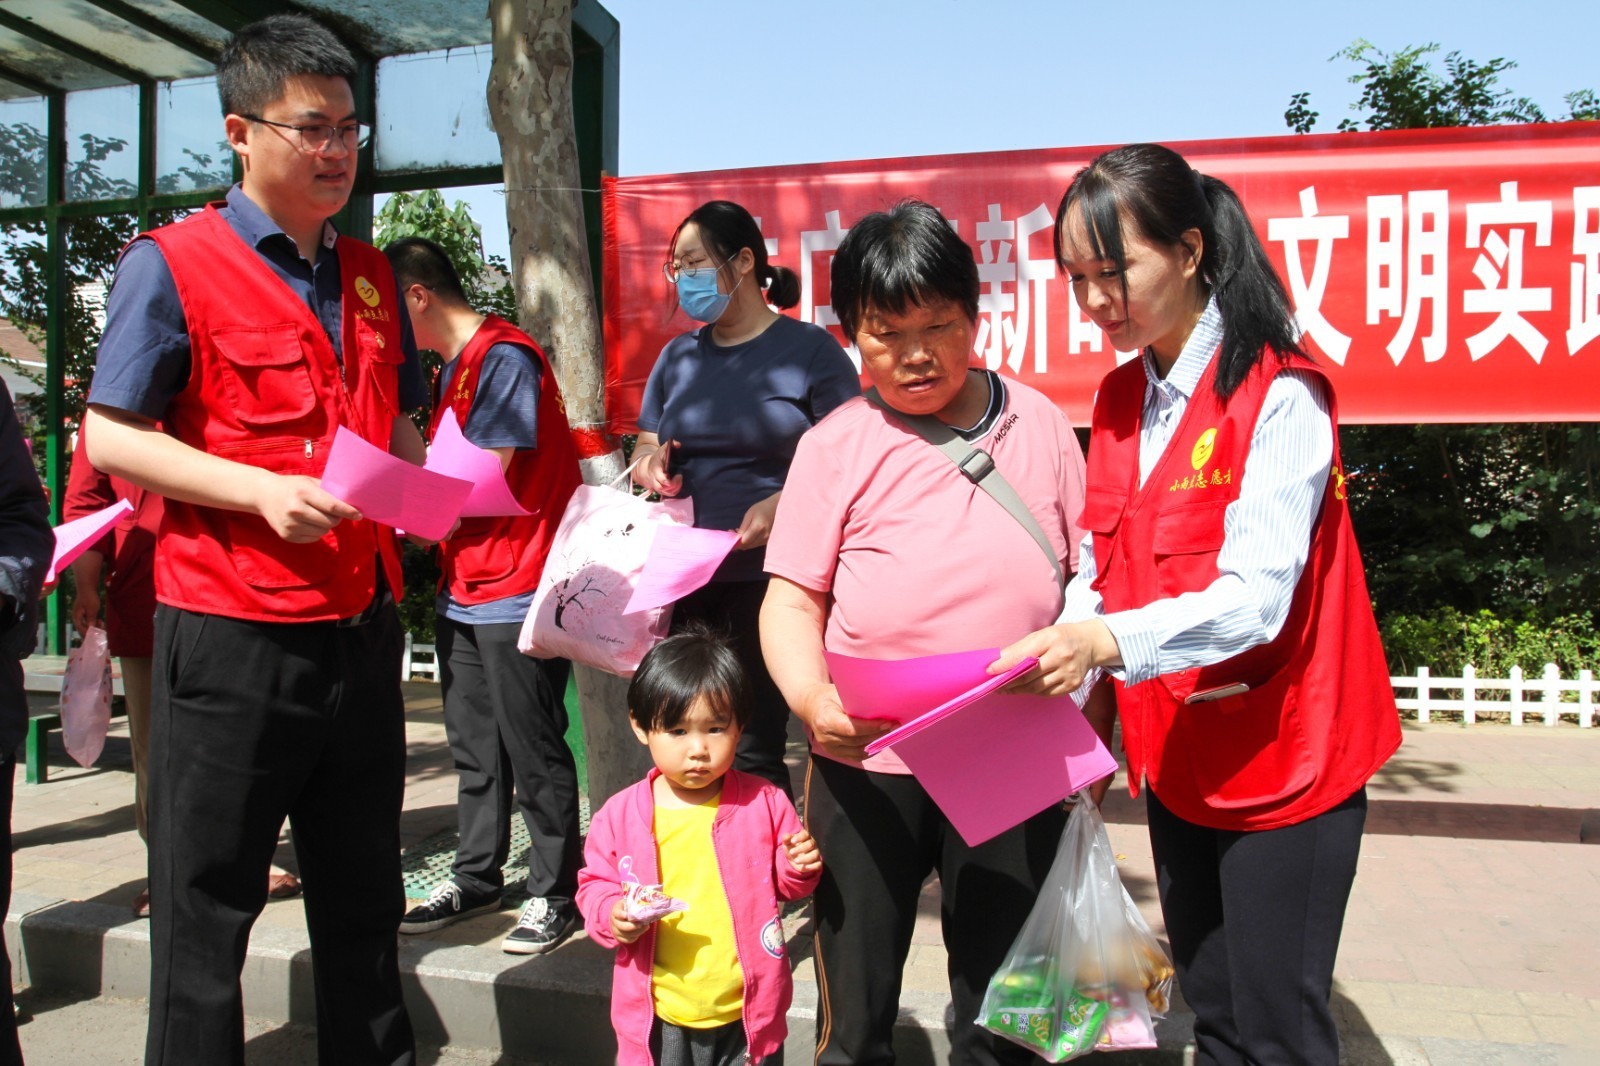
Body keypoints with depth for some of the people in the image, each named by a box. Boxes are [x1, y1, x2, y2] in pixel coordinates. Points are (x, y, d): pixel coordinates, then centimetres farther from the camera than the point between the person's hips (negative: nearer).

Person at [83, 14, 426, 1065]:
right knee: (208, 900, 8)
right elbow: (111, 435, -7)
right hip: (231, 629, -5)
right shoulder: (174, 262, -4)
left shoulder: (371, 276, 12)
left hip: (362, 623, 6)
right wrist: (261, 491, -19)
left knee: (364, 897, 17)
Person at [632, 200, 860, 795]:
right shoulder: (678, 357, 17)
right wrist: (652, 465, -1)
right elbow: (645, 453, 23)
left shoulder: (810, 350, 0)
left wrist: (783, 503, -21)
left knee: (754, 752, -4)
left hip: (768, 575, -5)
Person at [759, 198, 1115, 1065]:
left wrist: (1094, 729, 4)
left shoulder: (1038, 424, 5)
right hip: (867, 763, 0)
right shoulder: (836, 445, 1)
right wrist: (811, 695, -21)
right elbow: (790, 601, -2)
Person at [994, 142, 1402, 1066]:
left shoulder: (1281, 396, -16)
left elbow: (1256, 597, -25)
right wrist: (1057, 667, -11)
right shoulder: (1120, 399, 6)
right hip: (1176, 757, 7)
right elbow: (1099, 570, 5)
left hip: (1282, 764, -6)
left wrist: (1108, 643, -37)